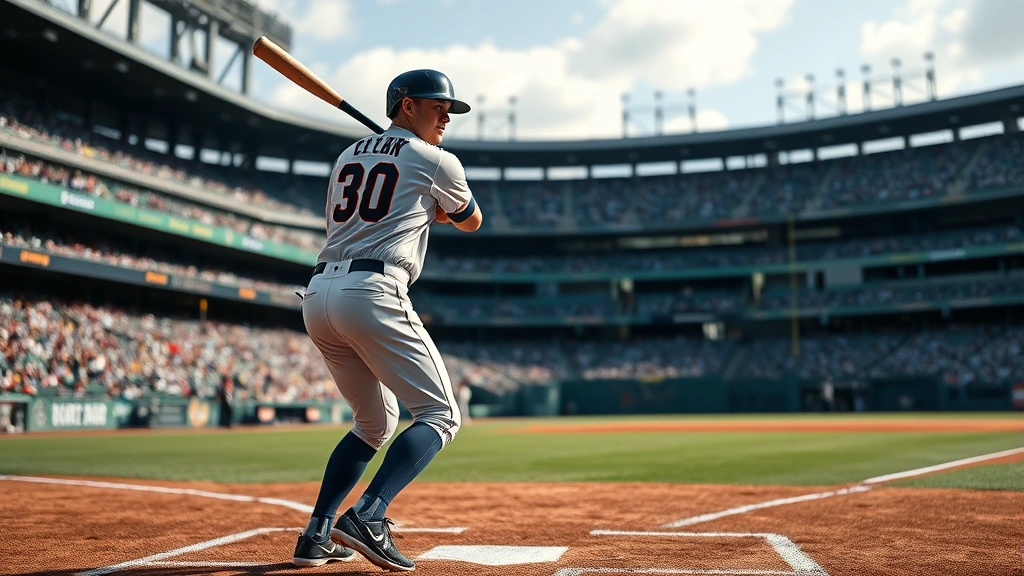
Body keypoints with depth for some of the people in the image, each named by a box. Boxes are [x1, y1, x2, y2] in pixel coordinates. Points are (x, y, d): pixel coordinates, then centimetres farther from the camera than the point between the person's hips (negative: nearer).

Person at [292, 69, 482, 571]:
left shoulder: (347, 157, 25)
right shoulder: (437, 161, 7)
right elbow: (470, 221, 24)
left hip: (318, 294, 7)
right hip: (373, 293, -7)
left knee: (375, 422, 21)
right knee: (440, 415, 0)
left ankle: (316, 534, 13)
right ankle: (367, 517, -19)